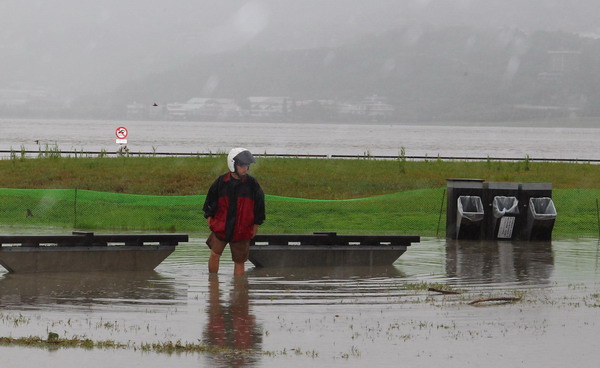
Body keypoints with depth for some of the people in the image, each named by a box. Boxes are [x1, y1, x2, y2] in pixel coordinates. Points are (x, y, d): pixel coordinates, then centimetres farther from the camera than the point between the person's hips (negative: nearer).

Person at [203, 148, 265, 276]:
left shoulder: (252, 184, -4)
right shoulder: (221, 182, -4)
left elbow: (259, 204, 6)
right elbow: (210, 201, 9)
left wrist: (256, 224, 8)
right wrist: (209, 216, 7)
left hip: (242, 230, 0)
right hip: (220, 226, 0)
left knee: (239, 261, 6)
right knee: (214, 255, -1)